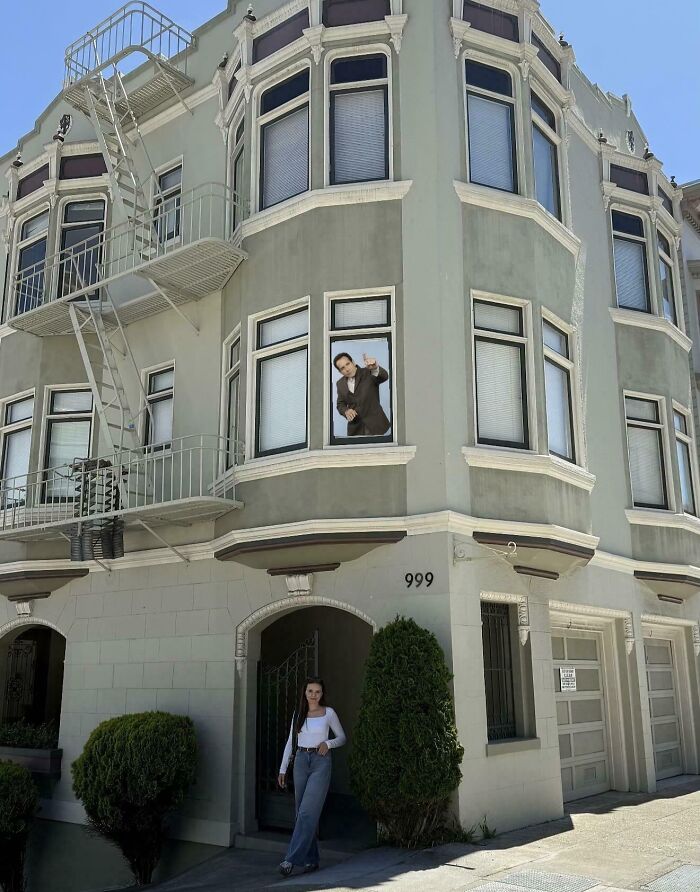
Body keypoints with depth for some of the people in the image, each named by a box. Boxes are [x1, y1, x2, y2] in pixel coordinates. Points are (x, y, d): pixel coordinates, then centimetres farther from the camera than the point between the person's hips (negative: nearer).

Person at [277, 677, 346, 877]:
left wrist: (328, 743, -12)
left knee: (307, 812, -11)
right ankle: (311, 859, 17)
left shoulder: (329, 713, -1)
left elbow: (342, 737, 8)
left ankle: (292, 859, -10)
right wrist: (282, 769, 9)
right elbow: (290, 742, 12)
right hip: (301, 761, 4)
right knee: (302, 812, 6)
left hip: (320, 762, -4)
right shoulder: (298, 714, 8)